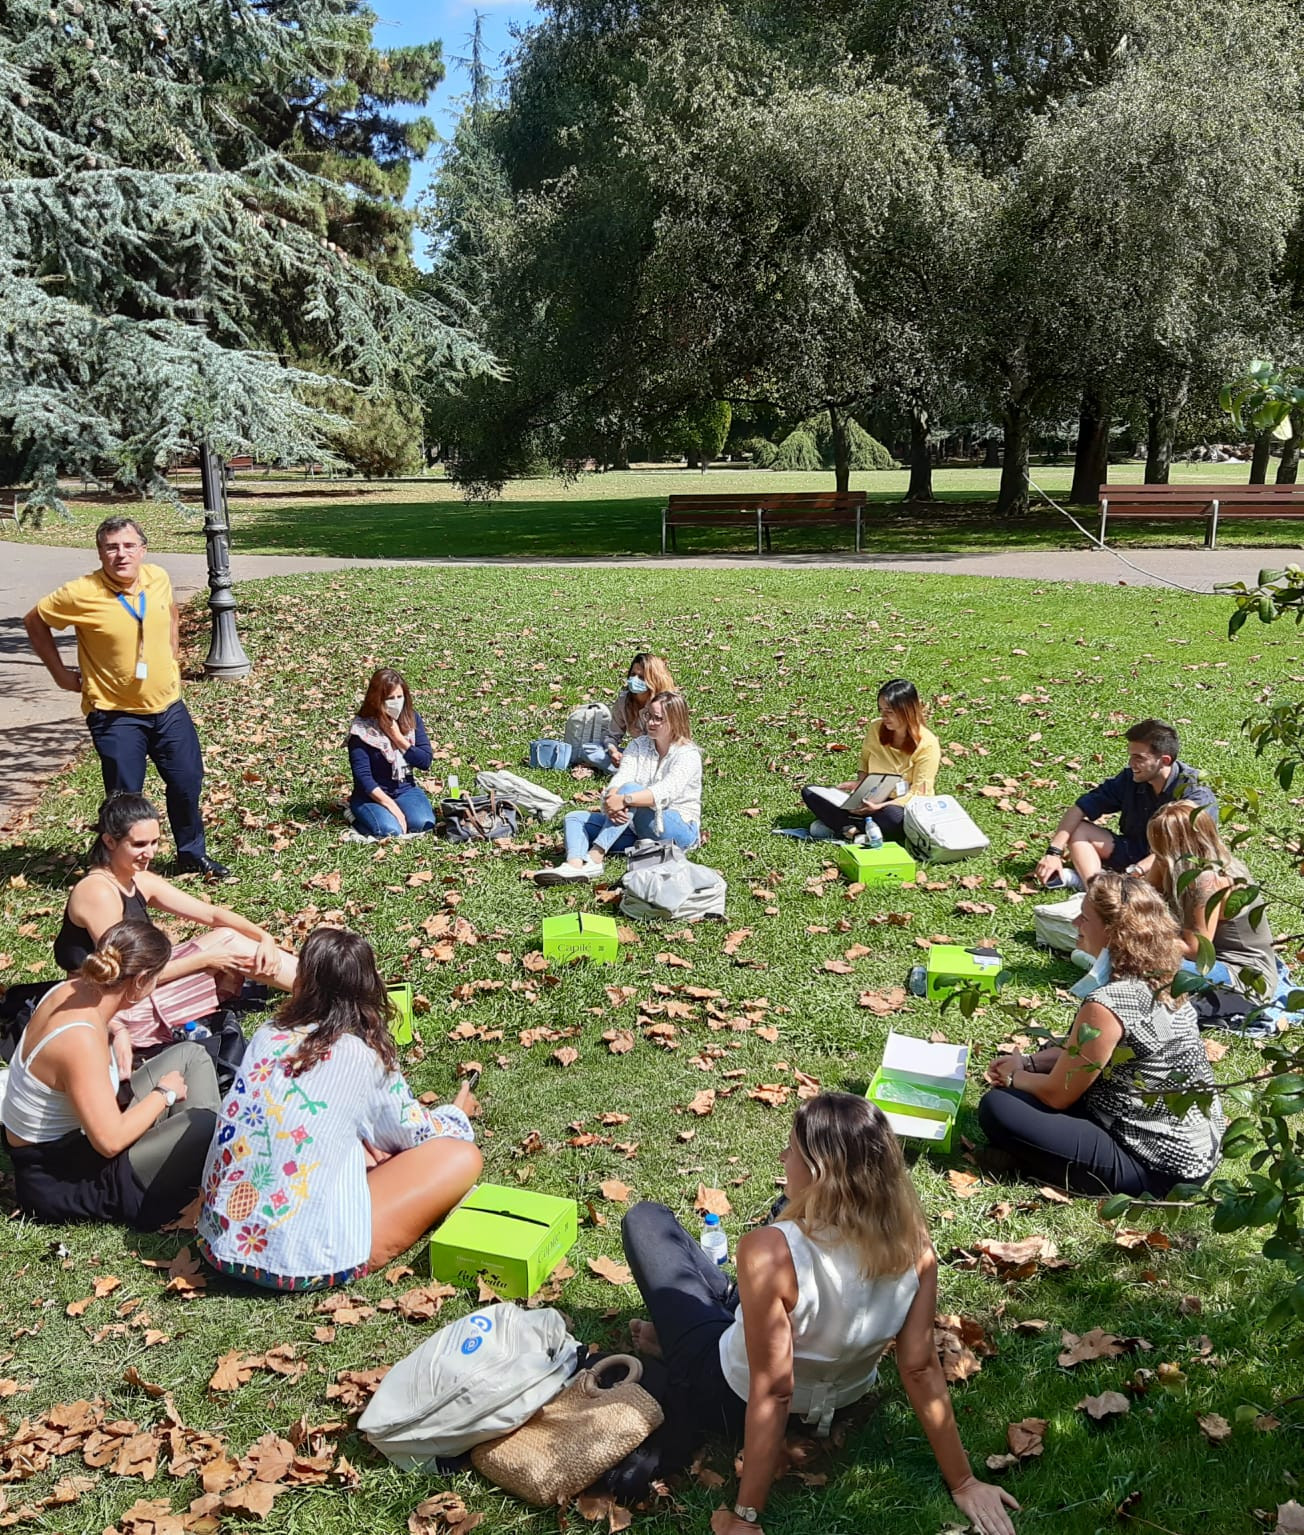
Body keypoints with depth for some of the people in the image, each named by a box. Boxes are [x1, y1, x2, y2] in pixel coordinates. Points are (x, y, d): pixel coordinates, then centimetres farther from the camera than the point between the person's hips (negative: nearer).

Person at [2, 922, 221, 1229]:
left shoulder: (72, 990, -7)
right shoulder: (81, 1040, -34)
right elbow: (111, 1141, -31)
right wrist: (164, 1093, -16)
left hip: (69, 1136, 10)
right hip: (57, 1179, -10)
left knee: (190, 1056, 9)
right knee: (206, 1126, -24)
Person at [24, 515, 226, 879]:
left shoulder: (158, 578, -4)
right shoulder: (81, 594, -17)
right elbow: (34, 621, -1)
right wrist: (60, 672, -1)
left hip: (168, 706, 5)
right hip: (115, 715, -5)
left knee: (187, 783, 11)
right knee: (125, 798, -1)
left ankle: (193, 855, 33)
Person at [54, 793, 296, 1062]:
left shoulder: (141, 882, 6)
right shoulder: (98, 892, -20)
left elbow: (213, 914, 6)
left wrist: (264, 936, -10)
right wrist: (206, 960, -17)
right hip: (120, 1009, -8)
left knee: (228, 937, -1)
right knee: (228, 943, -10)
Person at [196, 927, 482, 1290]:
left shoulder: (266, 1037, 3)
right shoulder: (367, 1056, -7)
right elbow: (411, 1132, 12)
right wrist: (457, 1115, 33)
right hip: (306, 1262, -5)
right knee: (463, 1157, 1)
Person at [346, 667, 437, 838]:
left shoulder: (412, 719, 0)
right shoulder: (361, 728, -14)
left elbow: (425, 761, -3)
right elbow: (363, 776, -18)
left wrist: (397, 737, -15)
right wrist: (391, 806, -25)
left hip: (405, 790, 3)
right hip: (372, 795, -3)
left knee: (424, 824, -27)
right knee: (390, 830, -31)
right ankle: (358, 815, 0)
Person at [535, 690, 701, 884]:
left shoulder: (688, 754, -10)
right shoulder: (638, 746, 8)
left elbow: (665, 791, -28)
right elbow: (621, 778, -10)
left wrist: (624, 800, -41)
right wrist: (611, 800, -33)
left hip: (679, 828, -7)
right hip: (637, 827, 7)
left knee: (630, 789, -31)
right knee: (574, 818, -9)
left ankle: (594, 858, -43)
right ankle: (575, 865, -44)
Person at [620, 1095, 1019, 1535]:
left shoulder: (770, 1252, -38)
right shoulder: (915, 1243, -23)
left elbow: (772, 1392, -32)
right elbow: (920, 1368, -17)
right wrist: (963, 1483, -4)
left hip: (733, 1401, -5)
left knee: (646, 1221, 8)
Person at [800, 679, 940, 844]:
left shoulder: (927, 744, -16)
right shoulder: (876, 728, -2)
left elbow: (919, 793, -17)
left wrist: (881, 806, -29)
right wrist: (860, 782, -5)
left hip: (905, 807, -5)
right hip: (873, 801, 5)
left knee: (894, 817, -44)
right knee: (810, 792, -11)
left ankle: (842, 825, -21)